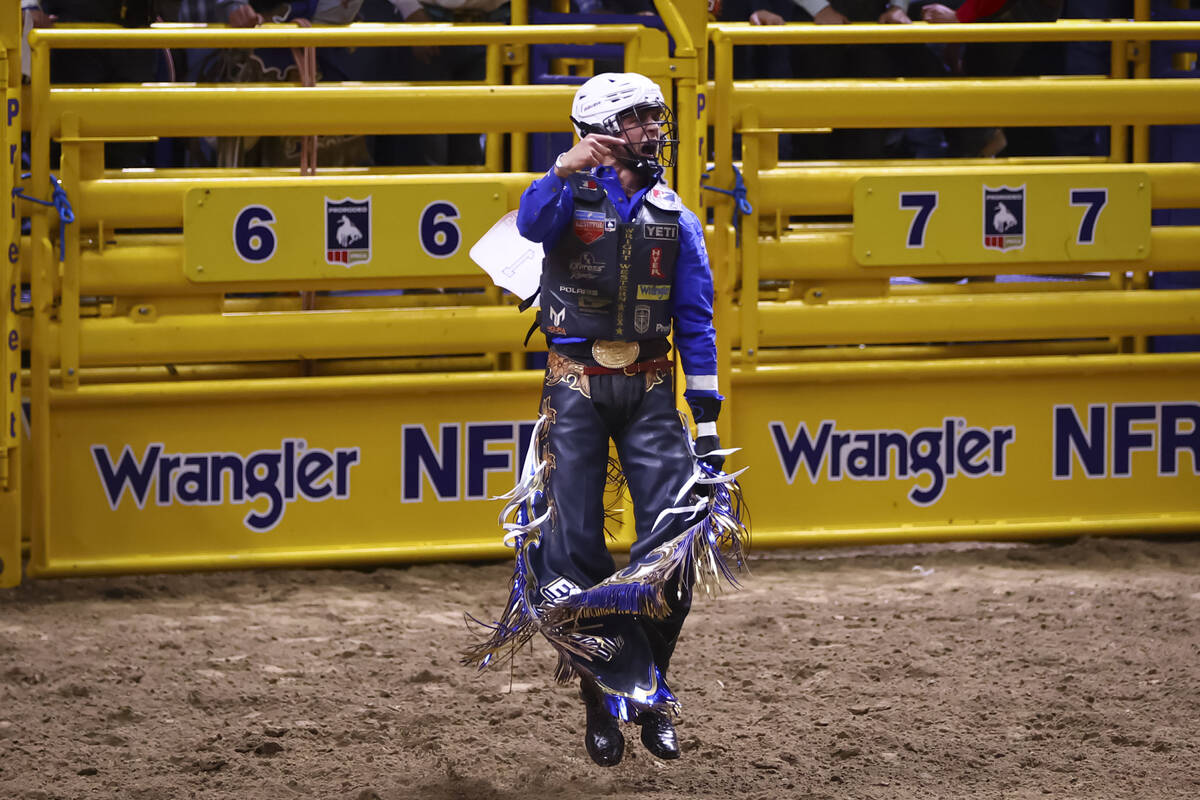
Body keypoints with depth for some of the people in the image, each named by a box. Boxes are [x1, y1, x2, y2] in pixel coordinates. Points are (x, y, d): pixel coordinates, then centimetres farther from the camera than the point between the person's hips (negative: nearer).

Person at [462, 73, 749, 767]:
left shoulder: (677, 220, 7)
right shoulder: (571, 198, 0)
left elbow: (697, 322, 6)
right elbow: (532, 222, -25)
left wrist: (708, 417, 1)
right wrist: (566, 170, -43)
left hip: (649, 387, 2)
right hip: (577, 385, -2)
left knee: (675, 533, -10)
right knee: (576, 544, -4)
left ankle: (649, 690, 1)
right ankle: (606, 691, 7)